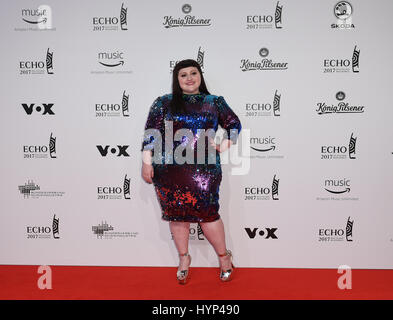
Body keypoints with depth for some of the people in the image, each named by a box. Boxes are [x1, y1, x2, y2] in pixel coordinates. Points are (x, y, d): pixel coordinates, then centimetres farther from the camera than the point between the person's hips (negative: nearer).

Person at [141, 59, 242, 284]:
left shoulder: (215, 102, 11)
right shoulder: (164, 103, 8)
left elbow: (234, 124, 20)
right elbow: (151, 133, 3)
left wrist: (224, 146, 6)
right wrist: (147, 161, -5)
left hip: (204, 167, -1)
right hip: (169, 168, 1)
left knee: (207, 213, -2)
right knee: (177, 214, 8)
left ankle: (224, 256, 20)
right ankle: (184, 258, 28)